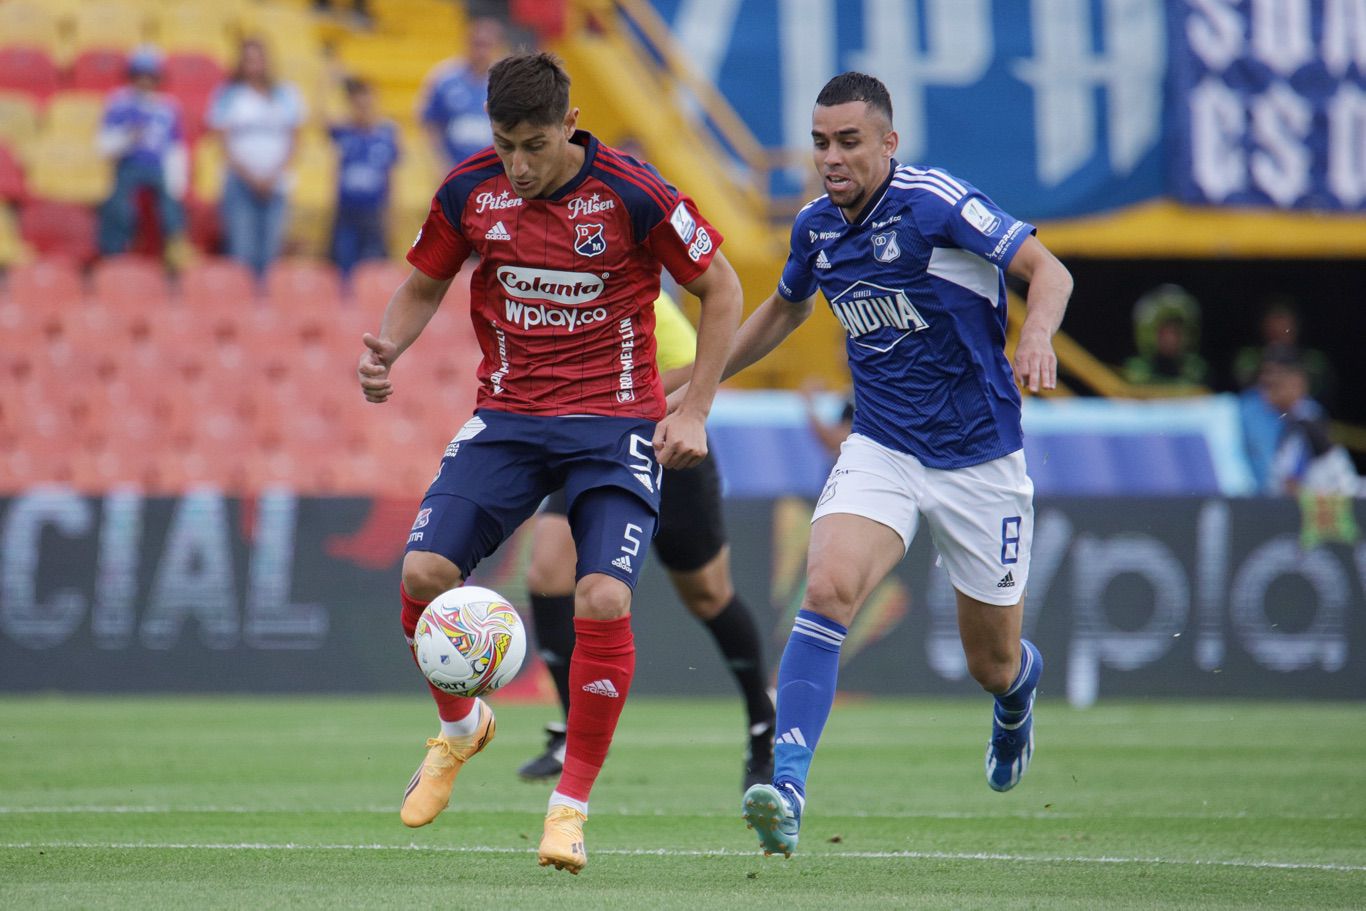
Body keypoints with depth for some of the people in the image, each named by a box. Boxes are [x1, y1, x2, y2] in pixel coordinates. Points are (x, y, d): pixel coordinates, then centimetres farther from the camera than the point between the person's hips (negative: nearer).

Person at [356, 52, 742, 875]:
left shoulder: (632, 194, -14)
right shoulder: (470, 192, -4)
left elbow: (721, 289, -2)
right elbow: (423, 285, 13)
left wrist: (694, 411, -6)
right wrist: (387, 352, -8)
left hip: (616, 423, -3)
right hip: (508, 419, 3)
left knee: (604, 601, -19)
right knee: (424, 572, -14)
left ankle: (571, 806, -3)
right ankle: (460, 728, 17)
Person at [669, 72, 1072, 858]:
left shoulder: (934, 202, -17)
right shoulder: (816, 228, 1)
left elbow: (1048, 270, -22)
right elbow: (783, 310, 23)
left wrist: (1037, 336, -42)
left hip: (979, 458, -3)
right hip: (880, 450, 3)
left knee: (993, 666, 10)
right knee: (828, 588, -26)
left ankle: (1022, 684, 50)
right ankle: (787, 788, -33)